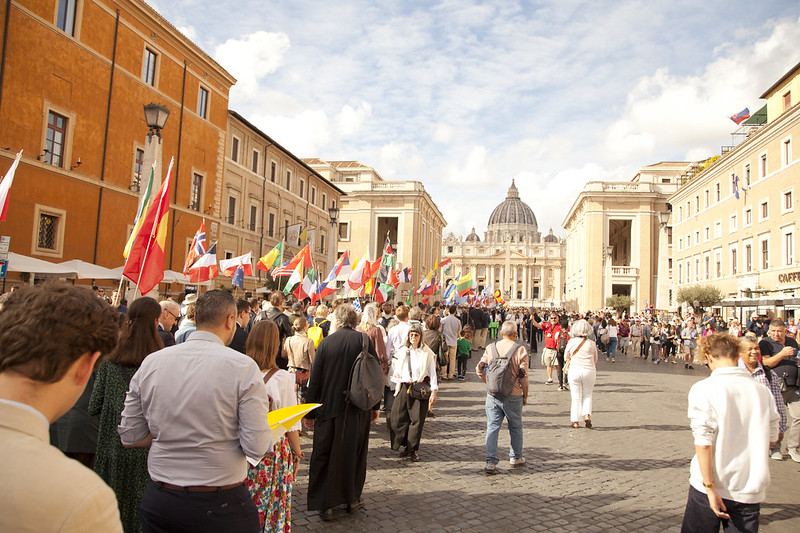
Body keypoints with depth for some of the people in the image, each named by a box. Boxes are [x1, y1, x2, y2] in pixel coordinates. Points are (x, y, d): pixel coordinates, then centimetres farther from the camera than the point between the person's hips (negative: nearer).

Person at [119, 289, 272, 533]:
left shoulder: (151, 362, -2)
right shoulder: (243, 367, -16)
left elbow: (129, 437, 3)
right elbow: (256, 448, -17)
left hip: (158, 502, 4)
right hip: (221, 504, -3)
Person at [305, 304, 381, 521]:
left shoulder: (325, 343, -6)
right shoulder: (364, 340, -5)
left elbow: (315, 381, -3)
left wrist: (310, 412, 5)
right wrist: (375, 406, 8)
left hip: (329, 408, -1)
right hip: (358, 410, 1)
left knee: (324, 456, 10)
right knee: (354, 454, 15)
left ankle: (325, 504, 13)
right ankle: (352, 499, 26)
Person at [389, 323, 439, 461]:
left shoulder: (427, 353, 1)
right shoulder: (403, 352, 10)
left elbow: (432, 373, 0)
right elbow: (397, 371, 15)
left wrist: (434, 392, -4)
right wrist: (397, 387, 5)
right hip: (404, 387, 3)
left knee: (417, 419, -3)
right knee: (398, 417, 0)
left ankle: (413, 449, 10)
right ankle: (406, 446, 16)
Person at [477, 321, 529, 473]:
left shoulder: (491, 348, 2)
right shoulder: (520, 350, -8)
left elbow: (480, 369, 5)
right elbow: (523, 376, -8)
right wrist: (525, 396, 4)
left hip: (493, 395, 2)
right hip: (513, 396, -2)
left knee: (492, 427, 6)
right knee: (515, 427, 17)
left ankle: (491, 461, 2)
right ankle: (515, 457, 30)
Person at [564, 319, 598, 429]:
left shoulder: (571, 342, -4)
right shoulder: (591, 344, -1)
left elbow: (566, 357, 9)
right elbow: (595, 360, 11)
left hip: (574, 370, -1)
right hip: (589, 370, 1)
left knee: (576, 397, 7)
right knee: (587, 395, 17)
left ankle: (575, 421, 8)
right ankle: (587, 415, -2)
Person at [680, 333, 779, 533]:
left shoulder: (703, 389, -13)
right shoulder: (761, 390, -1)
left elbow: (703, 442, -17)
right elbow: (771, 439, 11)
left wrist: (710, 487, -13)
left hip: (710, 486, -3)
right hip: (750, 490, 4)